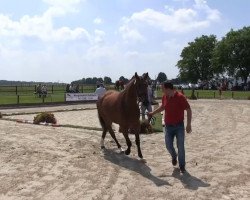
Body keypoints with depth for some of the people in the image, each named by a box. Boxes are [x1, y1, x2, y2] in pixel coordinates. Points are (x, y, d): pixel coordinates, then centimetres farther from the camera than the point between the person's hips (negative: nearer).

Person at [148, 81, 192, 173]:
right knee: (168, 145, 7)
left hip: (179, 126, -4)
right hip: (168, 126, 5)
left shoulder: (180, 97, -19)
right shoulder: (164, 97, -1)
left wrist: (188, 125, -18)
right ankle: (174, 156, 39)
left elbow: (188, 110, -15)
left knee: (180, 147, 1)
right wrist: (153, 113, 23)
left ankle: (182, 165, 19)